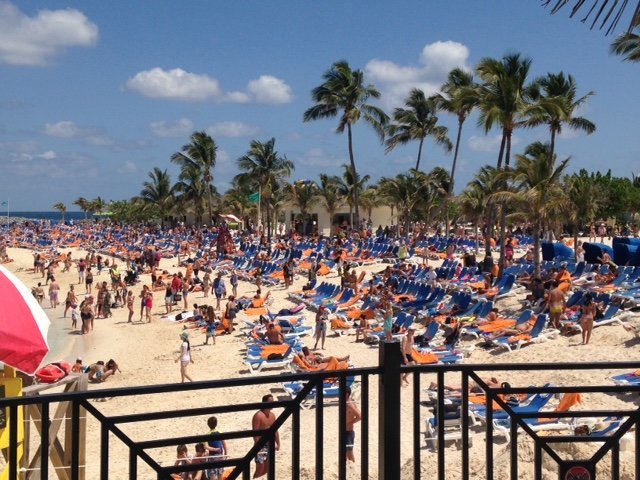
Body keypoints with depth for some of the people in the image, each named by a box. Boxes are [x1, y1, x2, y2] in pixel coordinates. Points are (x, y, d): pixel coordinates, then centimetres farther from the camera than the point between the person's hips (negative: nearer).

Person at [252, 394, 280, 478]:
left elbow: (275, 430, 16)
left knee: (267, 469, 12)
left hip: (270, 445, 7)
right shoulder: (258, 415, -16)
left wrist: (278, 443, 10)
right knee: (260, 469, -7)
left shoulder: (272, 415, 8)